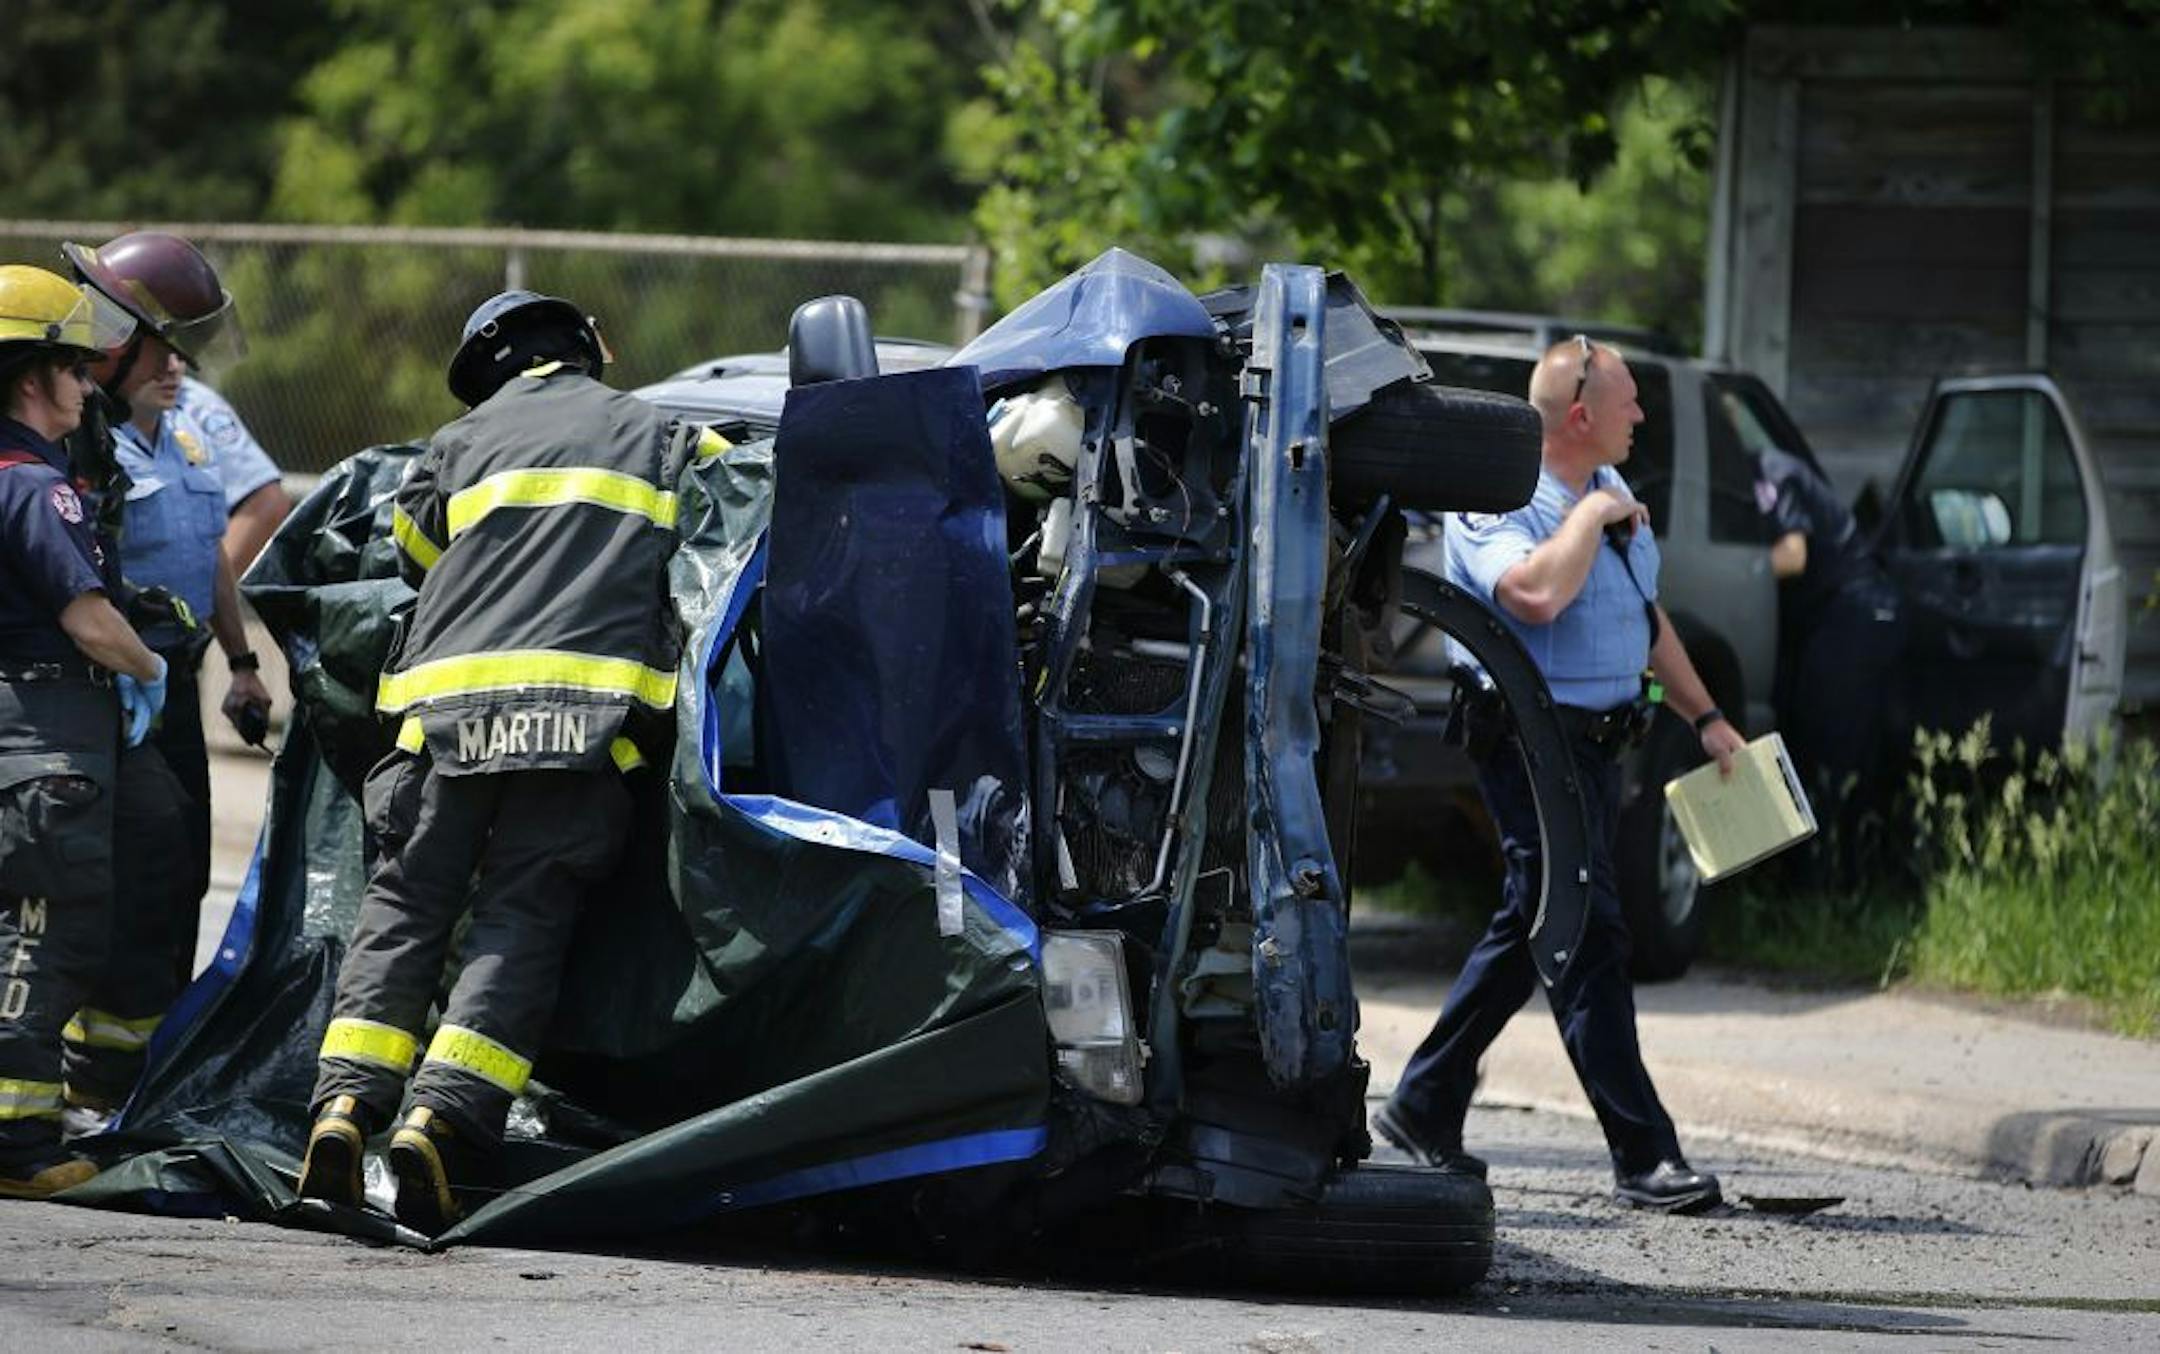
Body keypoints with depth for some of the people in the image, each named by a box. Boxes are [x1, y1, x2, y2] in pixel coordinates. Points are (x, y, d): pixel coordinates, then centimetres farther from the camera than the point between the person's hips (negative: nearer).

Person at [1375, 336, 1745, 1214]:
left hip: (1599, 741, 10)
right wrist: (1588, 518, -19)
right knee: (1588, 937, -12)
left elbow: (1648, 617, 26)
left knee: (1531, 928, 15)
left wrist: (1704, 718, 25)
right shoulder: (1496, 506, -14)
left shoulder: (1610, 492, 15)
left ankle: (1424, 1107, 27)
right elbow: (1536, 594, -34)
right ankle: (1642, 1158, -14)